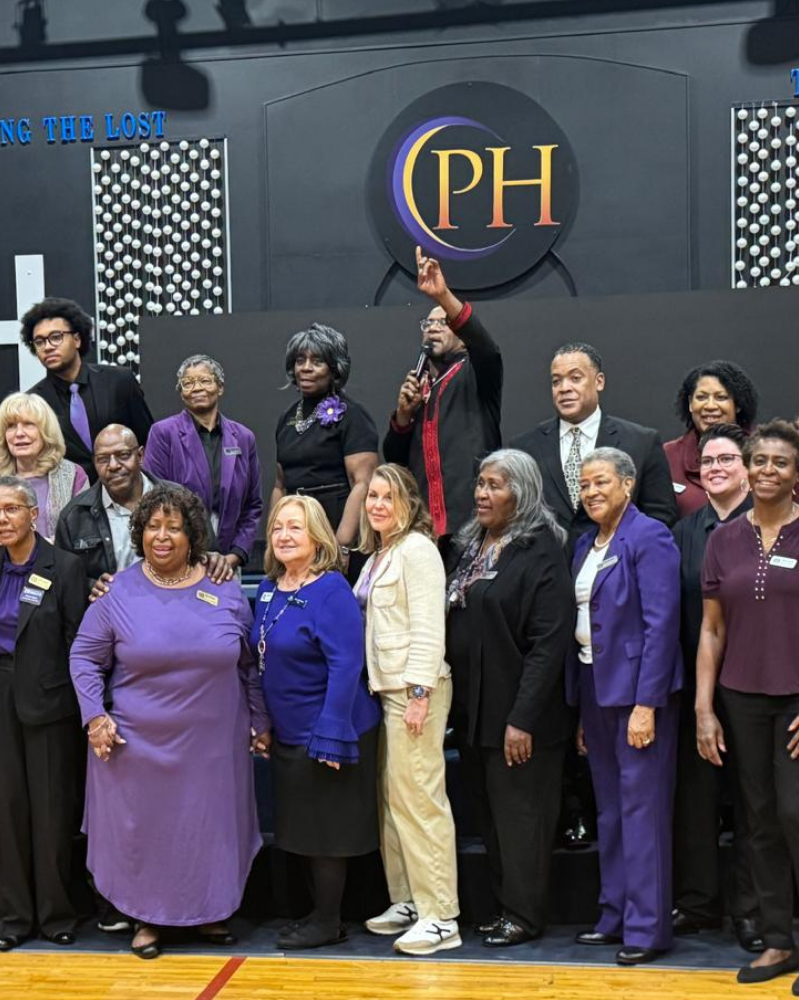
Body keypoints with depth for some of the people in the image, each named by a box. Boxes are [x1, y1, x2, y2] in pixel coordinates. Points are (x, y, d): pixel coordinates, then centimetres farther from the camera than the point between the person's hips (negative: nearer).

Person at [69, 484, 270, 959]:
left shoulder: (226, 592, 0)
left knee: (210, 829, 11)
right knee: (143, 829, 9)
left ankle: (209, 911, 31)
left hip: (212, 745, 1)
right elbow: (85, 658, 3)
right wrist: (95, 715, -7)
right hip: (139, 744, -1)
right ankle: (148, 917, 28)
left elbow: (250, 664, 8)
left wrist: (261, 721, 9)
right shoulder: (118, 593, -4)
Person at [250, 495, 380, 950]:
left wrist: (330, 736, -24)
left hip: (327, 733, -8)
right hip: (289, 735, 8)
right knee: (307, 829, 16)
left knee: (326, 831, 4)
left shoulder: (331, 591, -17)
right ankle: (321, 913, 30)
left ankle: (328, 922, 18)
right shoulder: (269, 589, 7)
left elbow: (346, 665, -22)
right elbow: (262, 657, 15)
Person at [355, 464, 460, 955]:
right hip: (385, 688, 9)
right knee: (392, 797, 11)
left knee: (418, 797, -9)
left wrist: (419, 693, -19)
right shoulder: (377, 556, 19)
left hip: (416, 688, -9)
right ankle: (407, 901, 20)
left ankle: (440, 918, -4)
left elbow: (428, 627, -15)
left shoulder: (417, 549, -8)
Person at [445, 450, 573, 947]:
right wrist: (459, 703, 10)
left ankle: (525, 915, 17)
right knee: (492, 812, 15)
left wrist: (523, 718, -21)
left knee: (521, 816, 4)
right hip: (474, 709, 8)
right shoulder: (472, 546, 11)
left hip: (518, 713, -8)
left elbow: (550, 642, -18)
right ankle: (505, 904, 28)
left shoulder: (540, 551, -13)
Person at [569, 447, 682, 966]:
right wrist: (580, 709, 13)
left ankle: (648, 927, 7)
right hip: (595, 689, 8)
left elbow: (662, 623, -16)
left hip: (638, 690, -8)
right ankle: (615, 916, 25)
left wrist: (646, 703, -20)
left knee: (643, 810, -2)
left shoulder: (649, 537, -11)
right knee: (610, 812, 15)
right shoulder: (585, 544, 13)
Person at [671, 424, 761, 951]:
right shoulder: (685, 532, 9)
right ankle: (697, 902, 24)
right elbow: (673, 608, 8)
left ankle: (751, 910, 18)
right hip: (698, 681, 4)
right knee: (696, 793, 11)